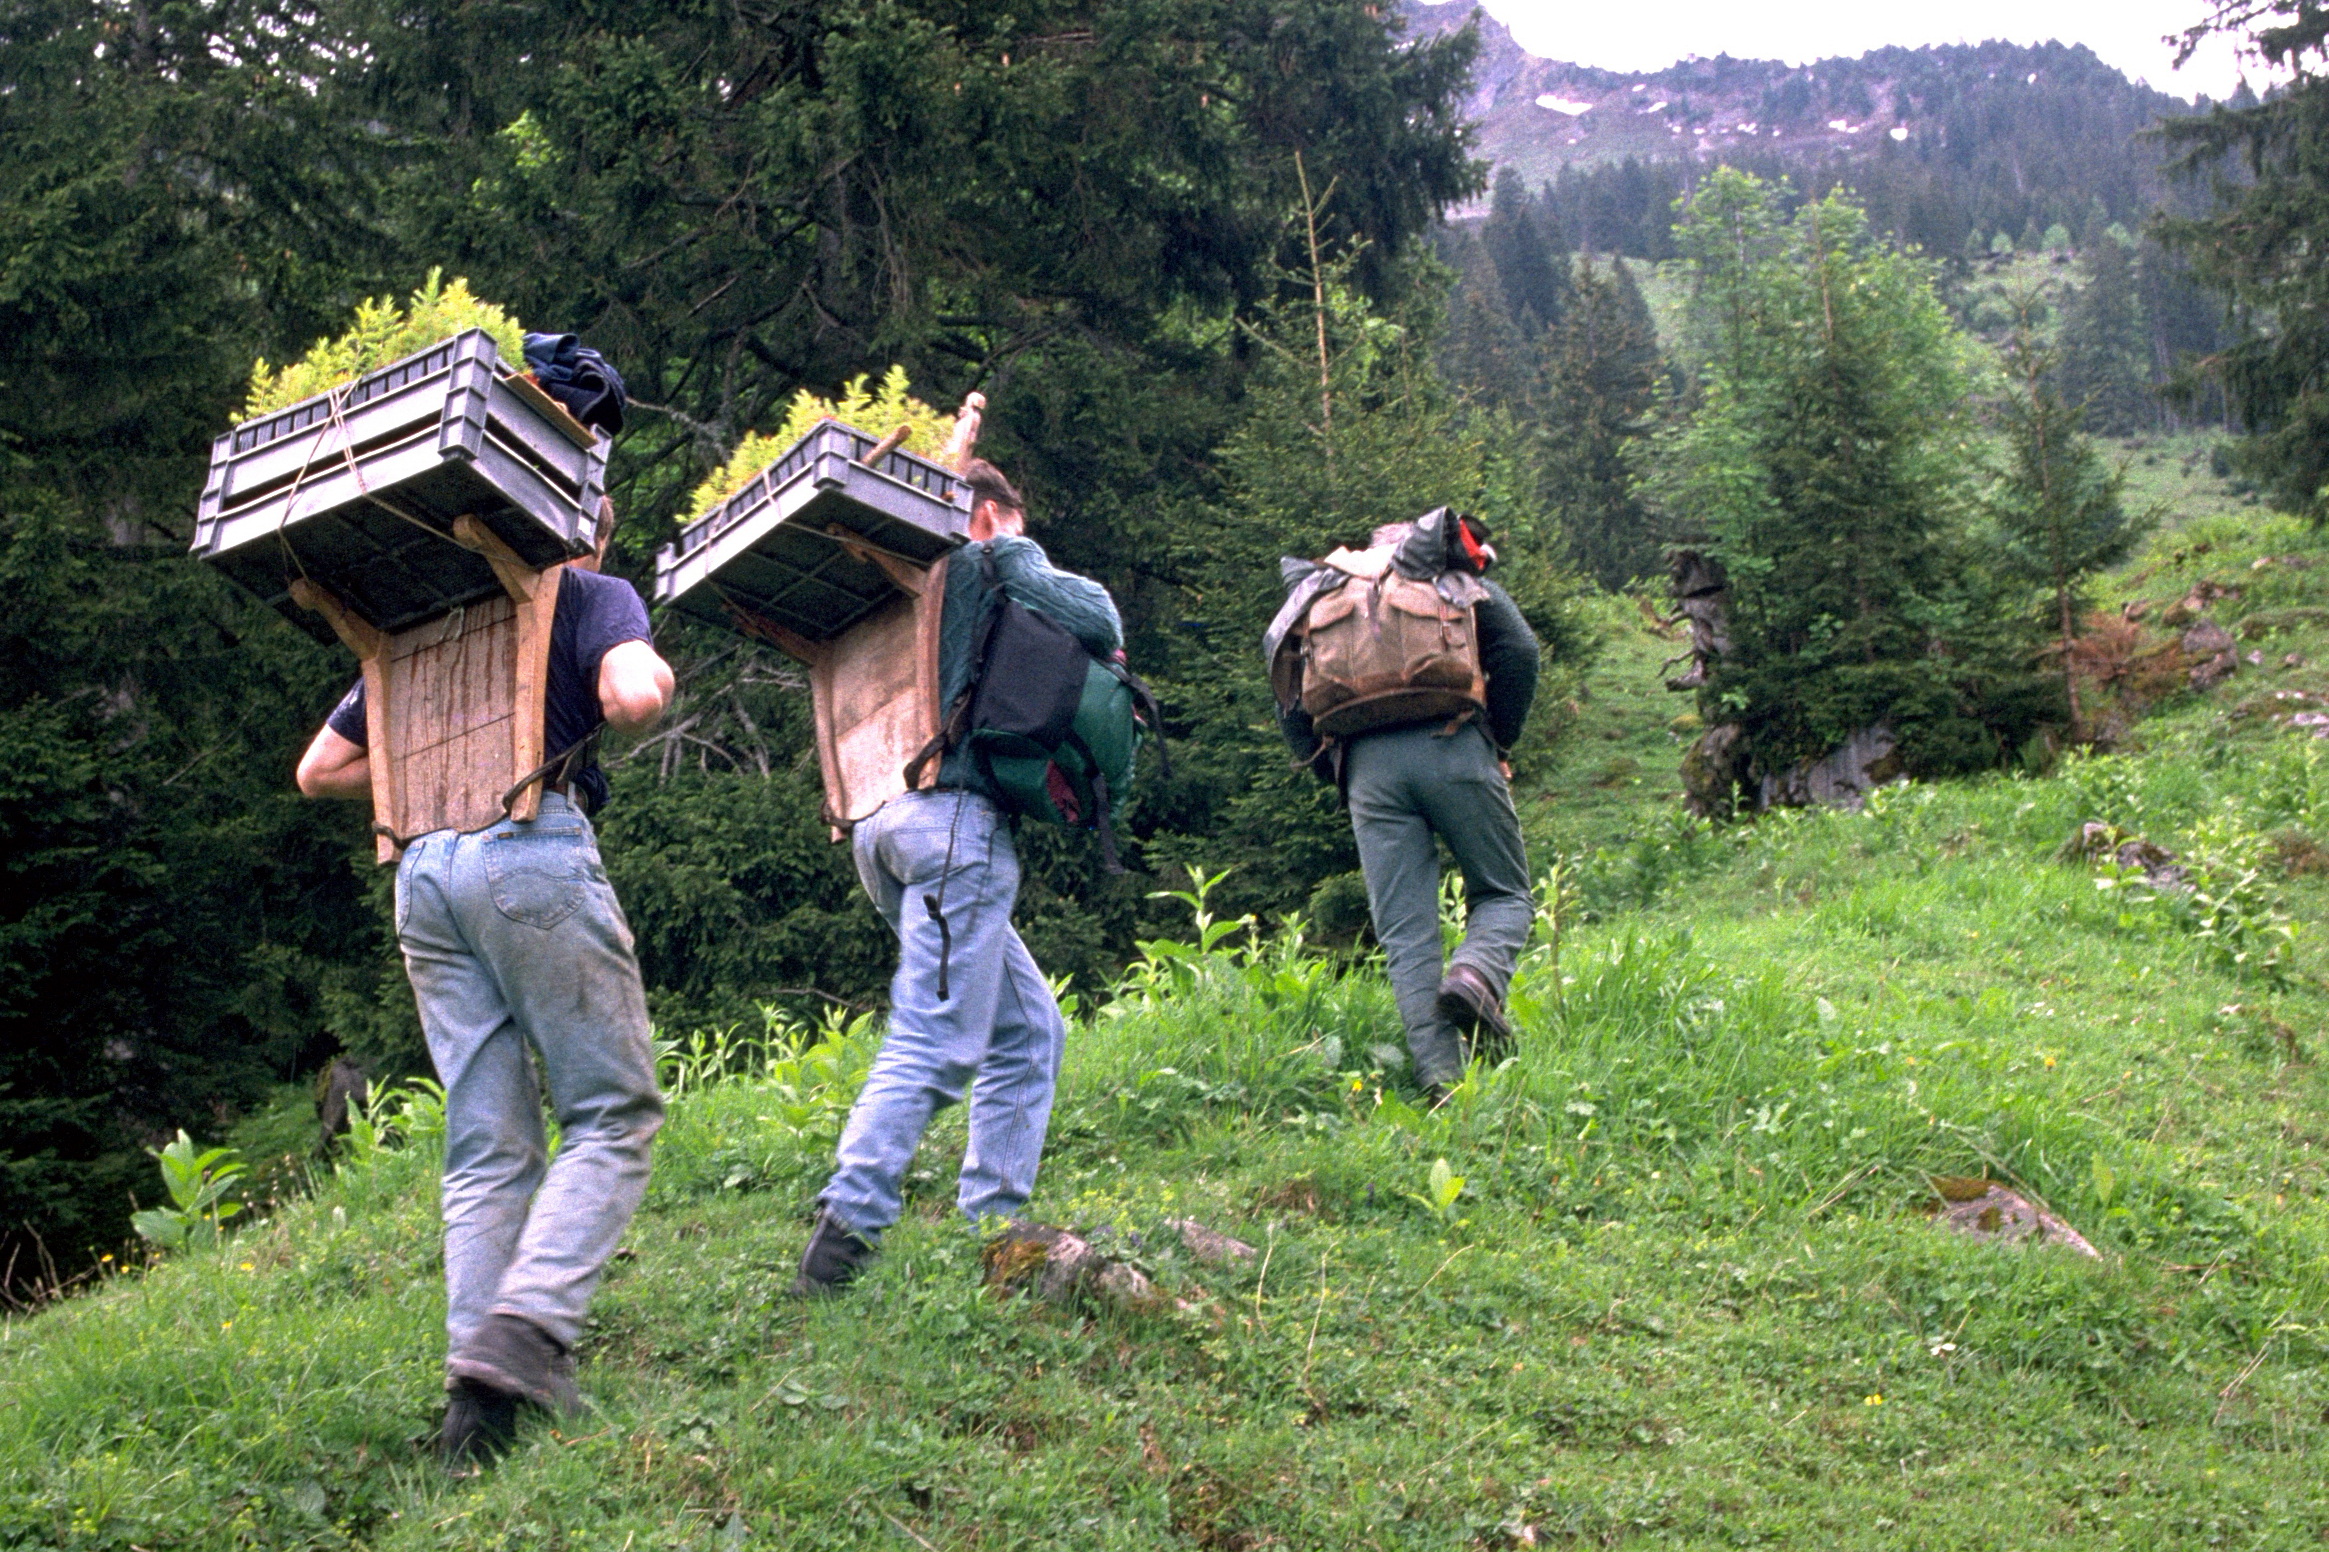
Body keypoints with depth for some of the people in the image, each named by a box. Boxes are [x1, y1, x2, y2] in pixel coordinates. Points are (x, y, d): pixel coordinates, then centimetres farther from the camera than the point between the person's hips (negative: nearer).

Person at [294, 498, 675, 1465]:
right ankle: (525, 1328, -19)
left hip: (423, 868, 6)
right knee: (612, 1114, -1)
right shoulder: (590, 594, 9)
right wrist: (656, 678, 9)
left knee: (486, 1149, 6)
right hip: (533, 849, -6)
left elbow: (319, 769, 28)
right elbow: (632, 696, -12)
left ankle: (477, 1386, -1)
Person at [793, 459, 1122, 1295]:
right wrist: (1015, 553, 14)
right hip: (954, 815, -9)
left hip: (883, 817, 9)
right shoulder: (985, 567, 5)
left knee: (1027, 1030, 12)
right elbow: (1098, 619, -4)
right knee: (933, 1041, -14)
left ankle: (991, 1225, 9)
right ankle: (846, 1230, -22)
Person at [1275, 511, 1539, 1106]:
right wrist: (1500, 742, 9)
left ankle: (1440, 1078, -8)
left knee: (1404, 935, 3)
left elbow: (1291, 704, 16)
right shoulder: (1461, 582, 19)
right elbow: (1519, 648, 2)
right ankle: (1477, 976, -19)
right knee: (1504, 895, 13)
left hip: (1367, 763, 2)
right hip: (1453, 748, -2)